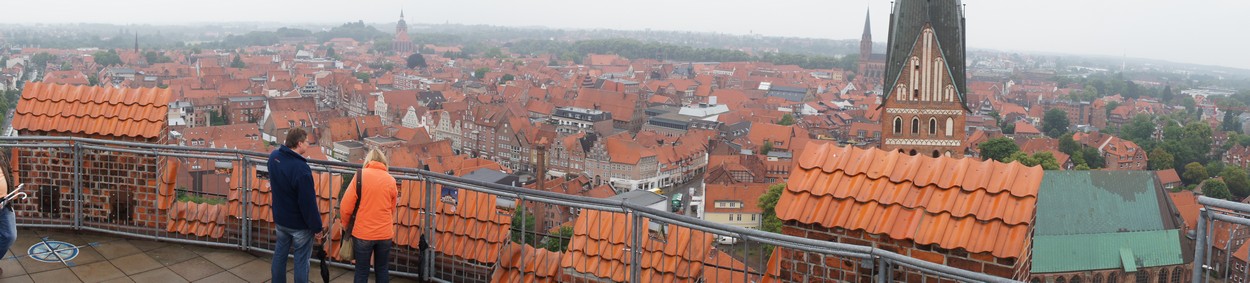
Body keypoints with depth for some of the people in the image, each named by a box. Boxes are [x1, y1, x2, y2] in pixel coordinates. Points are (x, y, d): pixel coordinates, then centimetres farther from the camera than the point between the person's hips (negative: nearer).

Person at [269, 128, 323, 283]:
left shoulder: (274, 157, -6)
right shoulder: (301, 168, -31)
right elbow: (308, 203, -26)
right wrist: (317, 226, -15)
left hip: (280, 218, 8)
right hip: (300, 224, -7)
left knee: (280, 253, 21)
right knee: (301, 260, 6)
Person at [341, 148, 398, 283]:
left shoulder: (360, 176, -6)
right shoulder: (391, 180, 1)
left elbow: (346, 206, -7)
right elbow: (392, 209, 7)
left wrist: (345, 224, 11)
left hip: (363, 233, -2)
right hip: (385, 233, 2)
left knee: (362, 272, 10)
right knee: (382, 270, 15)